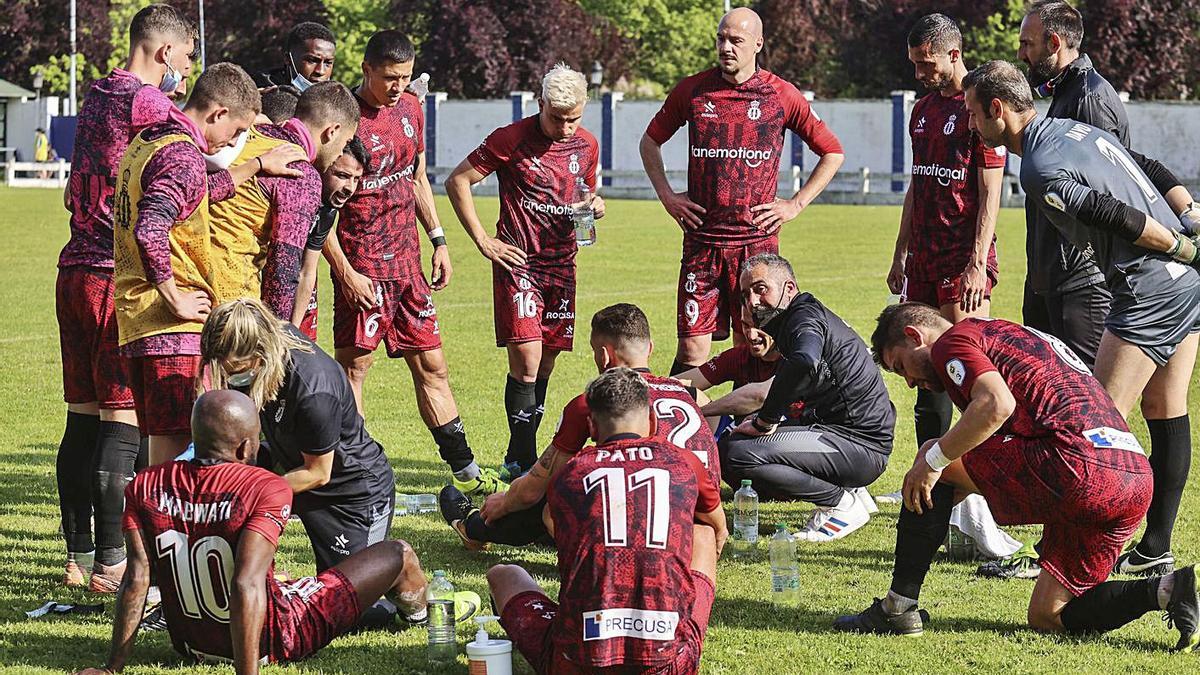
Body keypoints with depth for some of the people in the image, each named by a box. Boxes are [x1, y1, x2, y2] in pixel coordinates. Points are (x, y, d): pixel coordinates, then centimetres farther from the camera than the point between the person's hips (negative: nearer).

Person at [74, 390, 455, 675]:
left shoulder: (145, 489, -10)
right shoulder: (266, 491, -24)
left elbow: (137, 578, -13)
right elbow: (246, 587, -32)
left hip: (191, 644, 5)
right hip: (268, 642, -5)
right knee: (398, 555, 14)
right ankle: (423, 614, 50)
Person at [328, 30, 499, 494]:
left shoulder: (410, 109, 8)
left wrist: (438, 239, 14)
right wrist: (345, 273, -18)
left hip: (406, 263, 7)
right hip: (361, 267, -7)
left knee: (431, 366, 11)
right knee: (352, 367, -3)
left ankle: (466, 473, 16)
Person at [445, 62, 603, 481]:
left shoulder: (587, 146, 8)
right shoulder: (511, 140, -9)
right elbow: (458, 181, -4)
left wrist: (595, 207, -2)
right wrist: (483, 241, -8)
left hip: (561, 263, 5)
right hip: (518, 260, -5)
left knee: (545, 364, 7)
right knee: (526, 361, -14)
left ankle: (520, 457, 17)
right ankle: (521, 460, -7)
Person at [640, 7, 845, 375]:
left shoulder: (781, 95, 2)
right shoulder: (692, 90, 5)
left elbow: (832, 152, 11)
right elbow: (651, 141, 22)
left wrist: (796, 204, 4)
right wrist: (666, 195, 10)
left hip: (757, 240, 0)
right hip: (702, 239, 1)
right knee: (692, 351, -4)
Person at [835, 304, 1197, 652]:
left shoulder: (953, 341, 5)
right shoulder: (1014, 335, 35)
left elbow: (997, 405, -16)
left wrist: (934, 460, -6)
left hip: (1078, 467, -9)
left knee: (934, 469, 7)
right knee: (1046, 617, 16)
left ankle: (898, 608, 8)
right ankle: (1168, 589, -2)